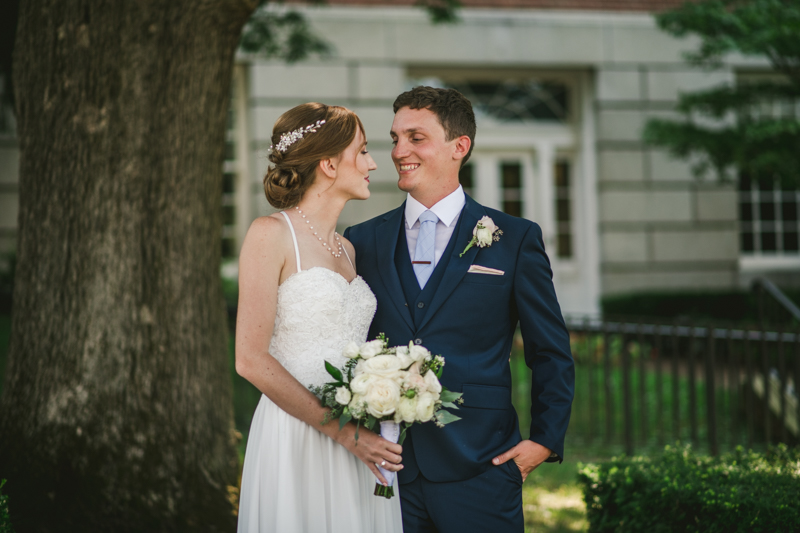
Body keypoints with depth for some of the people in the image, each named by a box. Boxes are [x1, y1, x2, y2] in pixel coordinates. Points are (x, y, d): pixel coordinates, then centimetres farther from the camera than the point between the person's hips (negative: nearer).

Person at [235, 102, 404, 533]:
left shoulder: (347, 250, 15)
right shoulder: (271, 234, -7)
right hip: (297, 440, -7)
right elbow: (251, 359, -13)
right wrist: (340, 430, -15)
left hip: (360, 444, 7)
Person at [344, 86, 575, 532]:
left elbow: (552, 354, 6)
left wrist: (545, 441, -2)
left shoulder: (515, 239, 3)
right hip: (385, 472, 2)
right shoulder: (362, 241, 9)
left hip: (478, 473, -2)